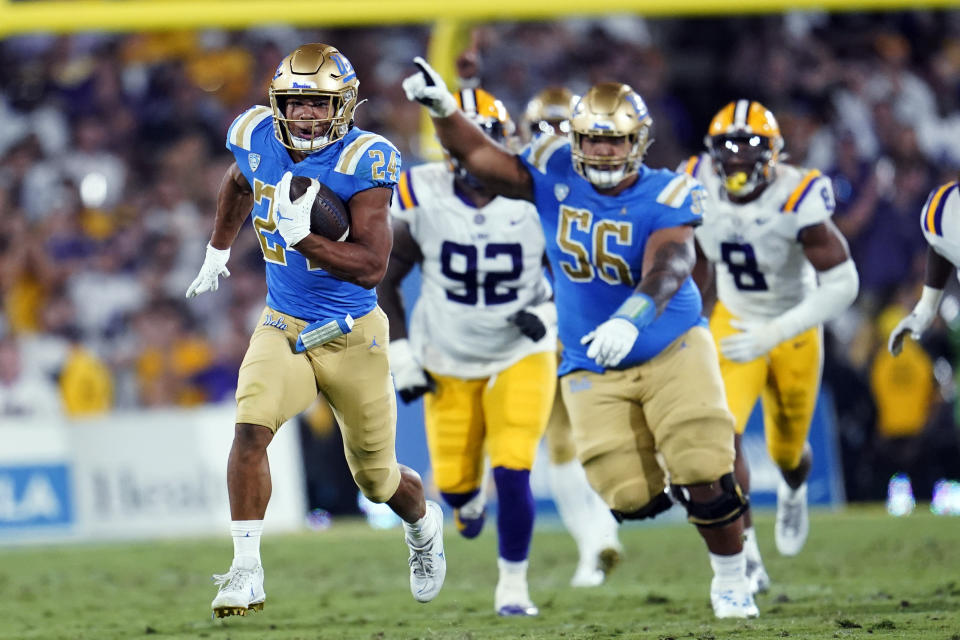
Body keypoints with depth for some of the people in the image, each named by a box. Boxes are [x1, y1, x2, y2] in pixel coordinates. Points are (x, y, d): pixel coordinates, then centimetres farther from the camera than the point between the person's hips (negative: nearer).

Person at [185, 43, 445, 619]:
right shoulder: (260, 141, -5)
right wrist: (219, 250, 33)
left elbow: (372, 266, -26)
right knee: (251, 427, -25)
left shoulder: (361, 162, -20)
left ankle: (424, 523, 48)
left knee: (376, 477, 12)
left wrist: (299, 233, -37)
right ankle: (247, 572, -20)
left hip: (352, 336, -3)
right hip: (282, 328, 3)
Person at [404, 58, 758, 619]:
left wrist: (631, 319, -51)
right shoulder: (557, 176, -5)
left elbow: (668, 267, -33)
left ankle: (731, 577, 11)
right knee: (631, 497, -7)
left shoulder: (665, 195, -16)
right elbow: (481, 157, -6)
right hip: (594, 370, 2)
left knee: (704, 476, -15)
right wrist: (443, 109, -26)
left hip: (672, 349, -2)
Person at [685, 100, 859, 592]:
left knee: (787, 448, 18)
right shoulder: (698, 190, -17)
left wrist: (774, 333, -34)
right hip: (734, 323, 2)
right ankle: (746, 558, -17)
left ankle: (794, 490, 57)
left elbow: (841, 285, -28)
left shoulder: (798, 201, -30)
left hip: (793, 329, -2)